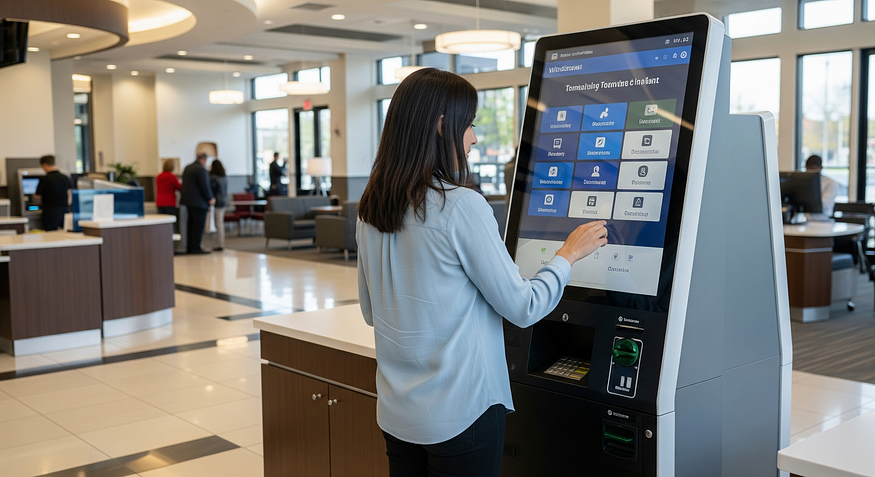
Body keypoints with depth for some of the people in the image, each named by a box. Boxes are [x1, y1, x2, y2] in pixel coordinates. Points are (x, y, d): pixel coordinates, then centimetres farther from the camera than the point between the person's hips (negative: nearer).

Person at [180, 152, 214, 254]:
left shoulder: (187, 168, 14)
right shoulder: (201, 169, -14)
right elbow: (205, 186, -17)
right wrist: (210, 199, -6)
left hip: (188, 201, 9)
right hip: (199, 202, -9)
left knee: (191, 224, 12)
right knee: (199, 225, -5)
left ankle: (189, 247, 14)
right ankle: (196, 248, -5)